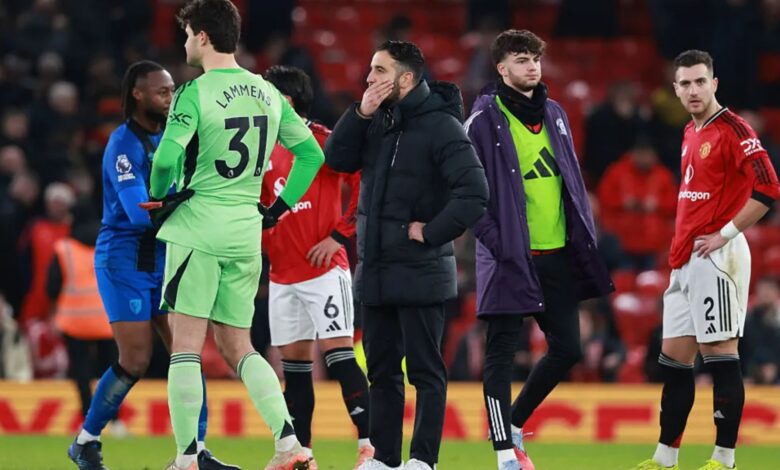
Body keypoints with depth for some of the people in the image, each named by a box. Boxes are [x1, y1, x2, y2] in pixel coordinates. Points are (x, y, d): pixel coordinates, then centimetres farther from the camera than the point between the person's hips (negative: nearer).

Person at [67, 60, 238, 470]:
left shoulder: (167, 138, 10)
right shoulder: (124, 144, -15)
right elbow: (141, 212, -24)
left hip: (162, 259, 7)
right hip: (124, 261, -7)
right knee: (135, 361, -7)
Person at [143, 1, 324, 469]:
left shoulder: (195, 93, -11)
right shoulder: (268, 93, 9)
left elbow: (167, 158, -21)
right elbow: (312, 154, 15)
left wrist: (159, 199, -1)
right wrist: (279, 207, 20)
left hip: (198, 227, -6)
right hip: (247, 232, 6)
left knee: (186, 345, -1)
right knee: (238, 346, 13)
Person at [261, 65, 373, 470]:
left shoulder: (323, 141, -7)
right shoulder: (267, 152, 13)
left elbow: (365, 187, -12)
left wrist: (338, 236, -15)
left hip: (324, 269, -7)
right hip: (282, 275, 7)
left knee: (338, 353, -12)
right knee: (293, 363, 6)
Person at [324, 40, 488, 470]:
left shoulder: (440, 127, -12)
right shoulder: (376, 122, 9)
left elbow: (474, 193, -19)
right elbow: (337, 159, 1)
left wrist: (431, 232, -17)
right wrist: (361, 113, -9)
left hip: (419, 273, -8)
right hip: (375, 271, 8)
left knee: (424, 370, -1)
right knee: (381, 369, 12)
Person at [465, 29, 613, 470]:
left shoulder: (555, 115, 14)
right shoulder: (486, 120, -7)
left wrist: (584, 234, 12)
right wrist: (495, 239, -16)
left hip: (558, 255, 7)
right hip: (512, 257, -7)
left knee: (567, 349, 8)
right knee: (502, 353, -4)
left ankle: (513, 425, 26)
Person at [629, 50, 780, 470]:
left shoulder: (732, 130, -11)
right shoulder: (691, 134, 17)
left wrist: (726, 233, -16)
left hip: (715, 258, -9)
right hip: (685, 261, 9)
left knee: (719, 354, -8)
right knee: (674, 359, 11)